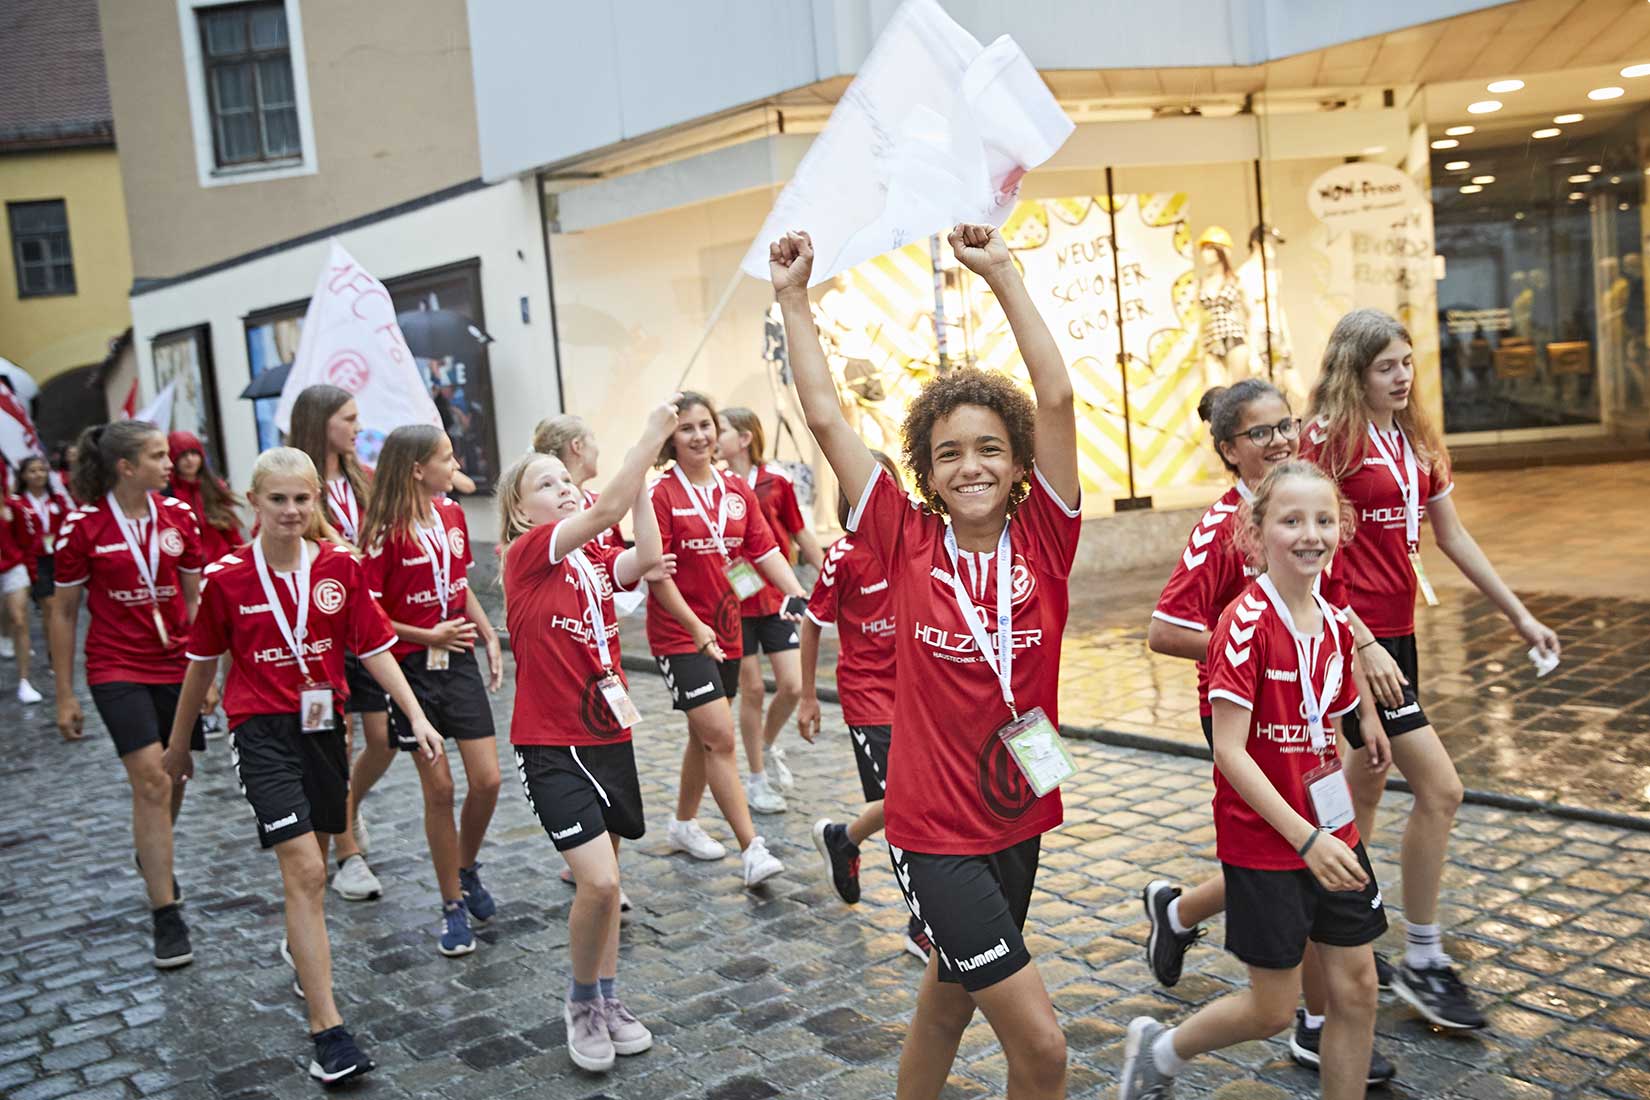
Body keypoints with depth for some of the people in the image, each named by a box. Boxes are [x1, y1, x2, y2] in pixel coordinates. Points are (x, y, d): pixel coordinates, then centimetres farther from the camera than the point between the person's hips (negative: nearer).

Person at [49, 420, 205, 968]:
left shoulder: (179, 516, 1)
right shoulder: (83, 527, -9)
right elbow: (64, 613, -1)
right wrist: (65, 695, -1)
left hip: (175, 666, 4)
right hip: (117, 668, -4)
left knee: (174, 778, 12)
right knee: (152, 781, -13)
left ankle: (152, 856, 44)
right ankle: (167, 918, -6)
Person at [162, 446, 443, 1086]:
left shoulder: (340, 565, -3)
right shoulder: (226, 577, -6)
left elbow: (374, 648, 1)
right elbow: (203, 663, 6)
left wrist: (417, 718, -7)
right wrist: (178, 743, 15)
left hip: (323, 725, 3)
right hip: (262, 732, -3)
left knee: (310, 866, 18)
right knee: (305, 872, -13)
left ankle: (302, 946, 50)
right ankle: (327, 1030, -9)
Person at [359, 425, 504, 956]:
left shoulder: (453, 514, 5)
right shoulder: (385, 532, -14)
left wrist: (489, 636, 7)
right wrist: (429, 636, -15)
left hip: (458, 661, 5)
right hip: (411, 668, -5)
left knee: (488, 780, 0)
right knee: (439, 788, 1)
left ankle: (468, 869, 29)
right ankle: (453, 907, 16)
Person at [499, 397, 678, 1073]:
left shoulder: (597, 559, 8)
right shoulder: (528, 554, -11)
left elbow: (648, 556, -14)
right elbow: (608, 510, -24)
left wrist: (641, 476, -12)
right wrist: (654, 432, -26)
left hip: (610, 735, 7)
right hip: (553, 746, -6)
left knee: (604, 877, 15)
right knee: (599, 881, -14)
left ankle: (607, 1000, 32)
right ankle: (581, 1003, 11)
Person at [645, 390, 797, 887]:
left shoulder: (738, 491, 6)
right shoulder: (662, 495, -10)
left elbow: (766, 551, 2)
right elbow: (657, 571, -12)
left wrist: (802, 598, -11)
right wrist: (695, 627, -17)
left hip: (725, 628, 6)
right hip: (679, 633, -6)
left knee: (705, 734, 16)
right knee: (720, 736, -12)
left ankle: (683, 824, 35)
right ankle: (752, 849, -10)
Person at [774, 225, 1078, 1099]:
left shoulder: (1043, 543, -5)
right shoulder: (909, 548, -9)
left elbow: (1057, 396, -12)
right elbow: (825, 417, -8)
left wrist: (1003, 274, -9)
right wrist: (793, 298, -5)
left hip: (1019, 820, 4)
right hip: (935, 831, -3)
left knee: (949, 1003, 23)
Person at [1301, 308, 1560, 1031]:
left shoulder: (1417, 442, 13)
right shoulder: (1330, 436, -11)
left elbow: (1453, 538, 19)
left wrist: (1519, 615, 18)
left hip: (1395, 631, 8)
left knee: (1367, 792, 15)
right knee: (1439, 789, -10)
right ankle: (1422, 963, 4)